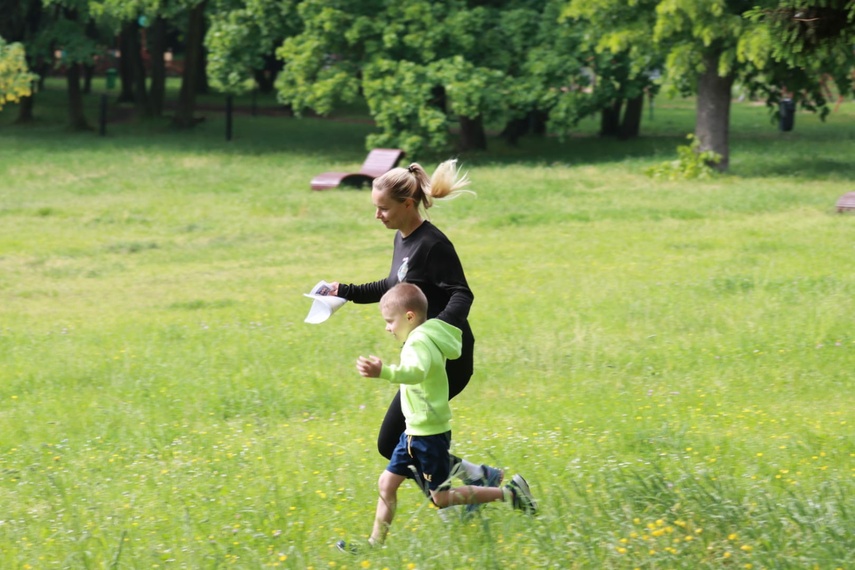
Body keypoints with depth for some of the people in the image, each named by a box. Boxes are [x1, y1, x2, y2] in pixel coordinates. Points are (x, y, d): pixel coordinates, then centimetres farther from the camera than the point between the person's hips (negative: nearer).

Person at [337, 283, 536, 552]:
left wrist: (384, 372, -64)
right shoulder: (432, 338, 8)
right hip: (415, 430, 10)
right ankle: (375, 543, 14)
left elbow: (416, 371, -46)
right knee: (387, 484, 10)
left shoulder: (419, 343, -23)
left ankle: (509, 492, 7)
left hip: (429, 434, -10)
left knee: (441, 498, 0)